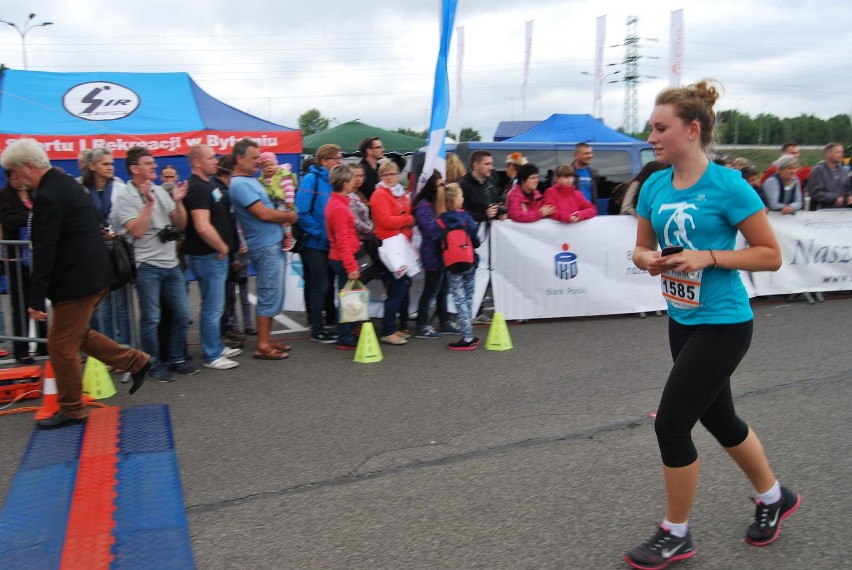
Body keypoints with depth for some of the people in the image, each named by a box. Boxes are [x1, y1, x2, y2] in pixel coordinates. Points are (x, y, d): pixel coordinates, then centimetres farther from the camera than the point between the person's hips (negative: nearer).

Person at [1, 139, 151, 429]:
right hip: (95, 274, 10)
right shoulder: (66, 183, 11)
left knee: (61, 345, 3)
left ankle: (71, 410, 17)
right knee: (76, 335, 21)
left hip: (77, 280, -10)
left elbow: (44, 253, -22)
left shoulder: (47, 197, -20)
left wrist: (36, 299, -18)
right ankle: (136, 361, 23)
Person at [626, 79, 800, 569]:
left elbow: (771, 255, -12)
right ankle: (775, 497, 47)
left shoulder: (728, 185, -17)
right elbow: (642, 248, 11)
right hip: (682, 320, 7)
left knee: (671, 423, -7)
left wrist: (708, 257, -23)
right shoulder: (655, 186, 1)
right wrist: (647, 259, -12)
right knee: (718, 419, 20)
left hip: (723, 323, -7)